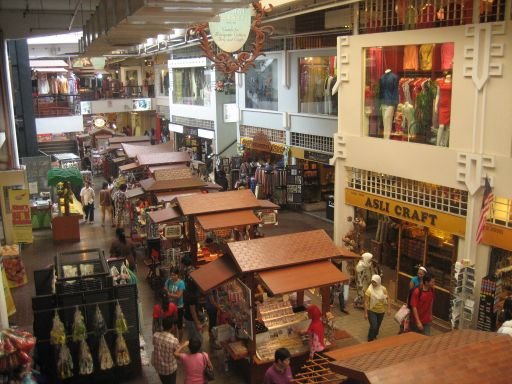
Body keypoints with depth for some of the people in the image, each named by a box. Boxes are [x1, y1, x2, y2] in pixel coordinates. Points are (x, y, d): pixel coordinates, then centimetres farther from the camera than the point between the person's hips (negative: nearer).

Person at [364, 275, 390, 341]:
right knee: (373, 326, -13)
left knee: (378, 326, 18)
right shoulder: (369, 290, -18)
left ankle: (374, 337, 43)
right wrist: (365, 313, -16)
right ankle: (370, 340, 7)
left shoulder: (383, 289, -8)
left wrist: (389, 309, -2)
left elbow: (387, 299, 3)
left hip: (381, 311, 4)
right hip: (372, 311, -4)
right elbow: (366, 302, -16)